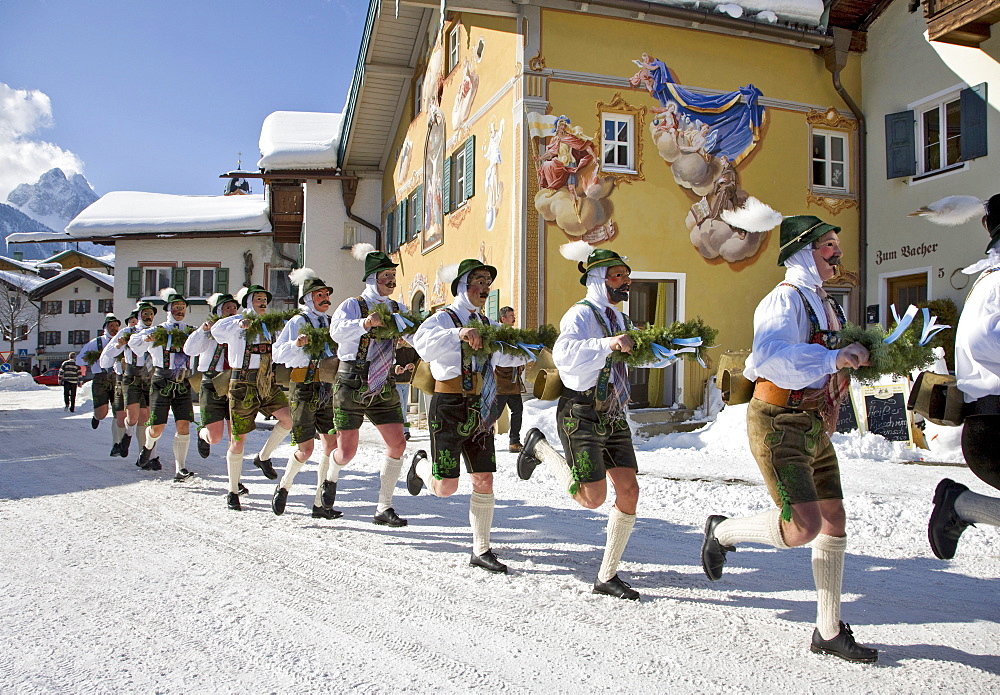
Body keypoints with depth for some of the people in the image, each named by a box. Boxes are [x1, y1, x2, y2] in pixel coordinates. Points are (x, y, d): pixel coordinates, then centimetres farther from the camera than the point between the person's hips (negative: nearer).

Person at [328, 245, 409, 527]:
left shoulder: (395, 309, 9)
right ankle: (328, 480, 35)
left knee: (397, 444, -7)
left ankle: (384, 509, 5)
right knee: (347, 452, -2)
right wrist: (365, 323, -43)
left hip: (384, 387, 5)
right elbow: (337, 331, -26)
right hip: (352, 385, -5)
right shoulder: (353, 305, -7)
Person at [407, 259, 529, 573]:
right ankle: (421, 464, 31)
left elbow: (503, 355, 29)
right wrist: (457, 333, -41)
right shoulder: (444, 317, -8)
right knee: (445, 487, -4)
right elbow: (423, 343, -29)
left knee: (484, 482, 4)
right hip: (450, 407, -6)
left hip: (480, 410, 6)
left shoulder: (486, 323, 14)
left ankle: (481, 551, 16)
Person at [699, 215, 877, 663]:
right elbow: (769, 356, -32)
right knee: (803, 527, -18)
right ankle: (722, 532, 11)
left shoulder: (825, 304, 16)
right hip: (778, 424, -9)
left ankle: (829, 631, 26)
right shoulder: (786, 298, -15)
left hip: (814, 425, 10)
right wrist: (834, 358, -36)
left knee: (834, 523, 11)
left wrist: (861, 355, 12)